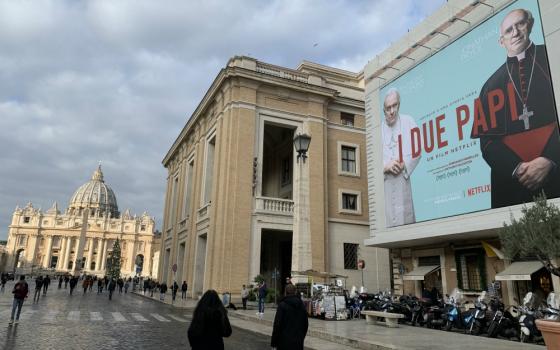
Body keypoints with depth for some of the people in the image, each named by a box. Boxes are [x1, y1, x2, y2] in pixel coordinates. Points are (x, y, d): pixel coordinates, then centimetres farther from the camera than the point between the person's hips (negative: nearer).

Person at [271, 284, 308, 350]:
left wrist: (273, 342, -5)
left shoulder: (282, 305, -12)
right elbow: (306, 324, 12)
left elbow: (277, 324, -13)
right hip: (298, 342, 5)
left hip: (285, 340, -5)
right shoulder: (302, 304, 5)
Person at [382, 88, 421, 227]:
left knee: (407, 220, 0)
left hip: (406, 181, 0)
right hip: (385, 185, 0)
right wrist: (386, 166, -13)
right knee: (389, 221, -1)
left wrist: (404, 164, -13)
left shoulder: (409, 122, 8)